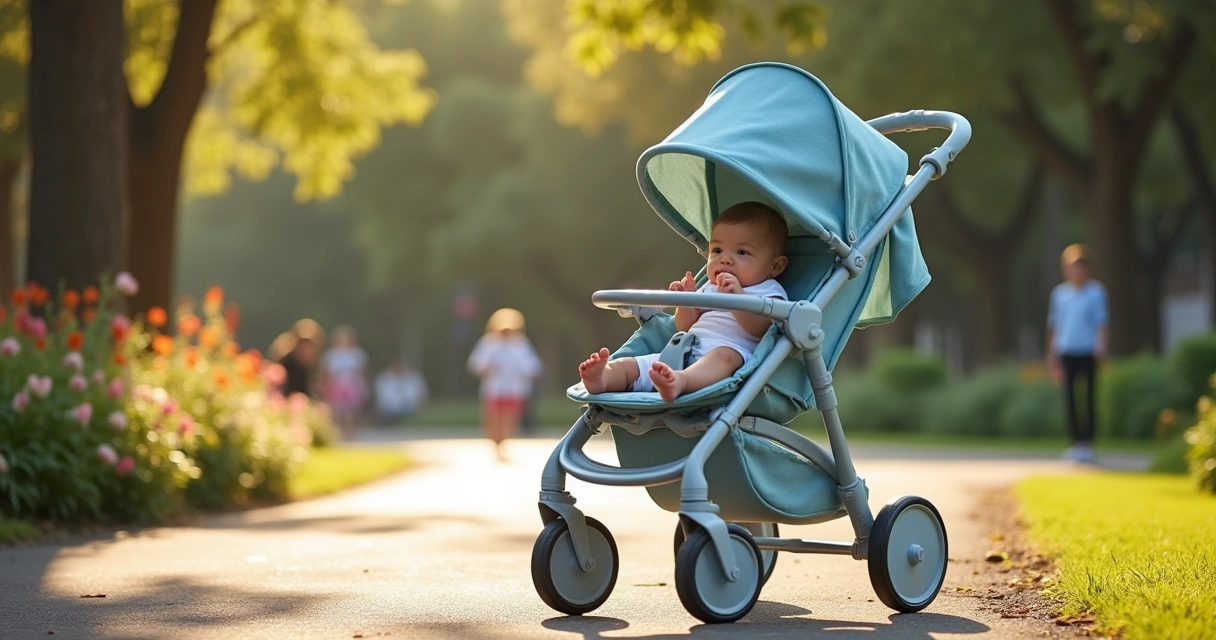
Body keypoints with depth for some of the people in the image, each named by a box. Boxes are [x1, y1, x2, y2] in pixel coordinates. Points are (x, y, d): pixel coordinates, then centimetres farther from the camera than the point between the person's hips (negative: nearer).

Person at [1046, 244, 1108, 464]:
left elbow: (1101, 322, -3)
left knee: (1088, 398, -2)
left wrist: (1101, 346, -16)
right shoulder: (1059, 293, 8)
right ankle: (1075, 442, 10)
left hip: (1088, 352, -3)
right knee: (1069, 398, 2)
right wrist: (1052, 353, 14)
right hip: (1066, 352, 3)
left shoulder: (1096, 291, -1)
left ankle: (1088, 443, 1)